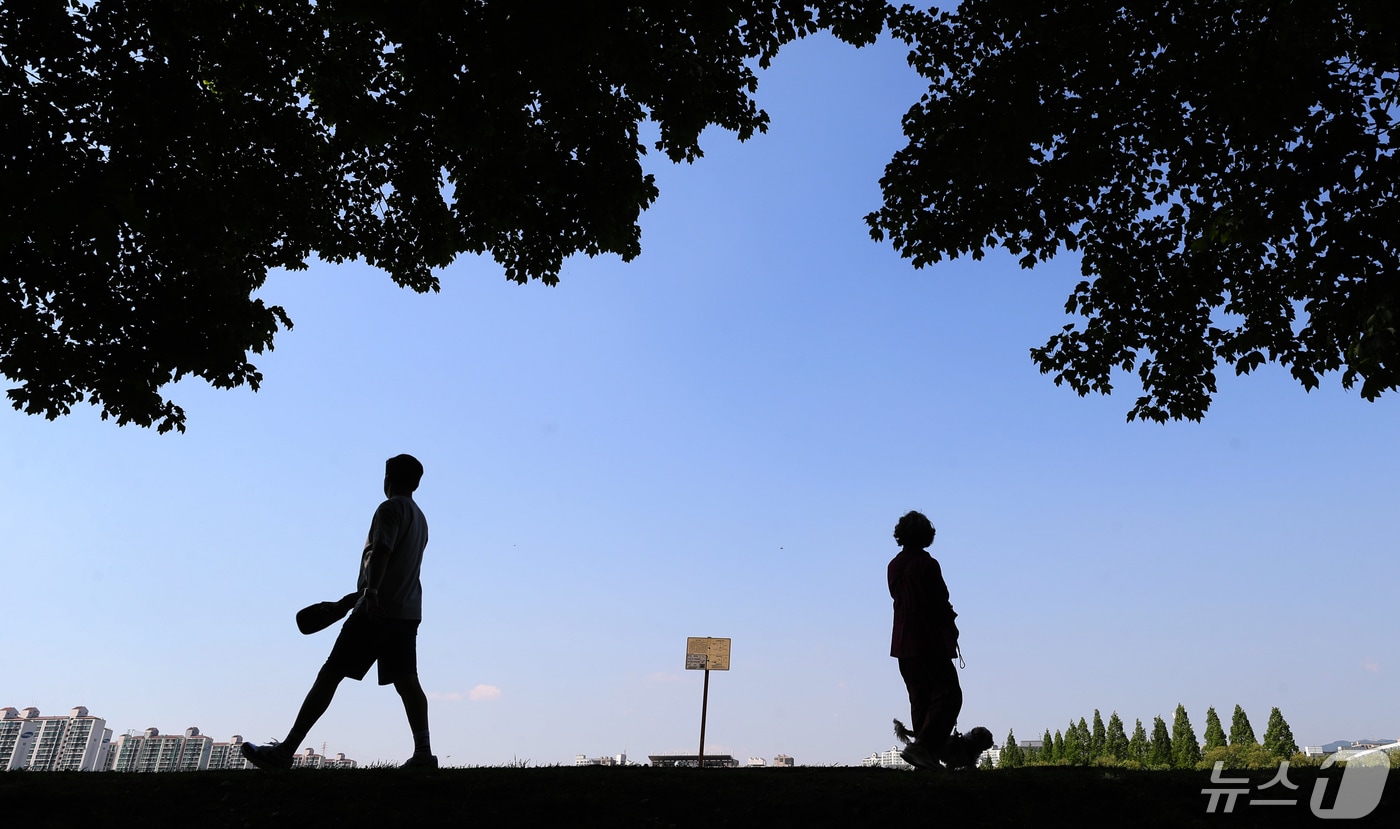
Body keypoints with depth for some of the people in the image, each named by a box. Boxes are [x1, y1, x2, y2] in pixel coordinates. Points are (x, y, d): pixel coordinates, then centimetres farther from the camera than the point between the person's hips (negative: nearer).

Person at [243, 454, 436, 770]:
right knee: (406, 681, 3)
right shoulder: (419, 518, 23)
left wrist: (371, 591, -36)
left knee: (330, 674, -4)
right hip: (408, 611, 8)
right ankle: (423, 753, -5)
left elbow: (382, 551, -23)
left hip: (379, 610, -8)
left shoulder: (391, 509, -4)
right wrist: (360, 594, 35)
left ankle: (286, 750, -2)